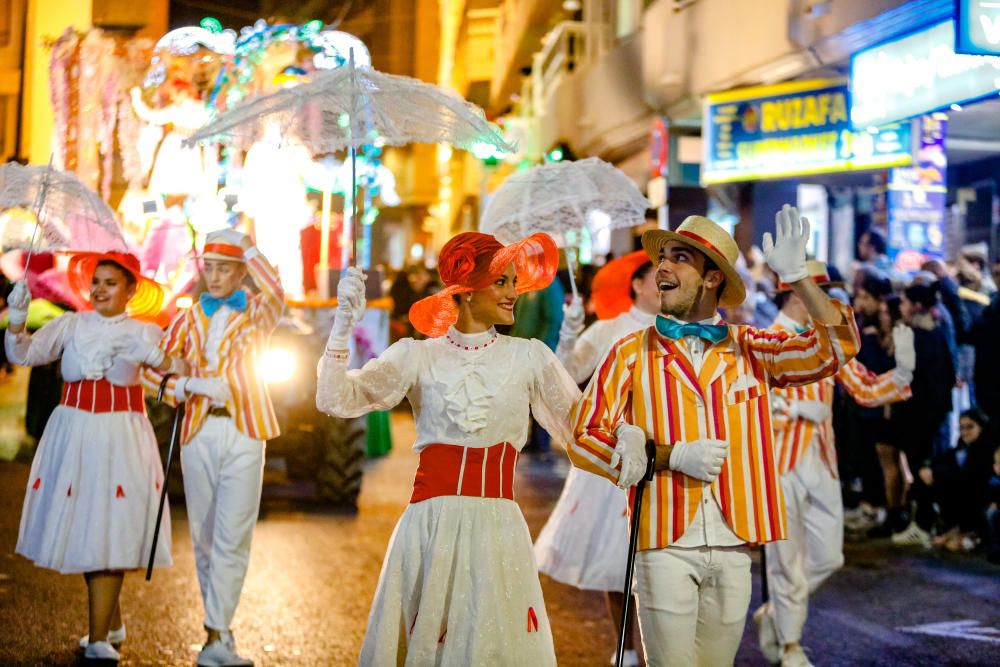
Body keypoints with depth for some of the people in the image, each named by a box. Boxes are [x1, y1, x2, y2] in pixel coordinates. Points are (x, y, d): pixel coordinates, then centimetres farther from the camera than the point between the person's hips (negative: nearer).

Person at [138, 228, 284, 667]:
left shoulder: (255, 314, 5)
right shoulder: (189, 319, 13)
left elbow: (275, 294, -20)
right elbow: (153, 371, 8)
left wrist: (248, 247, -15)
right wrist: (191, 385, -10)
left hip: (243, 433, -3)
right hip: (199, 433, 4)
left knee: (232, 538, -8)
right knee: (203, 536, 9)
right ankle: (220, 626, 21)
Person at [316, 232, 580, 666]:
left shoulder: (529, 357, 7)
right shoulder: (418, 356, 5)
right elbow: (335, 400, -2)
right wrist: (344, 322, -9)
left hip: (496, 526, 0)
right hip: (430, 522, 0)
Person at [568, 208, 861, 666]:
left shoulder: (749, 349, 8)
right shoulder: (632, 353, 2)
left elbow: (837, 346, -2)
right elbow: (584, 439, -3)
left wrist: (796, 276, -12)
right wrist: (672, 456, -12)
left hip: (733, 546, 2)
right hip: (666, 544, -2)